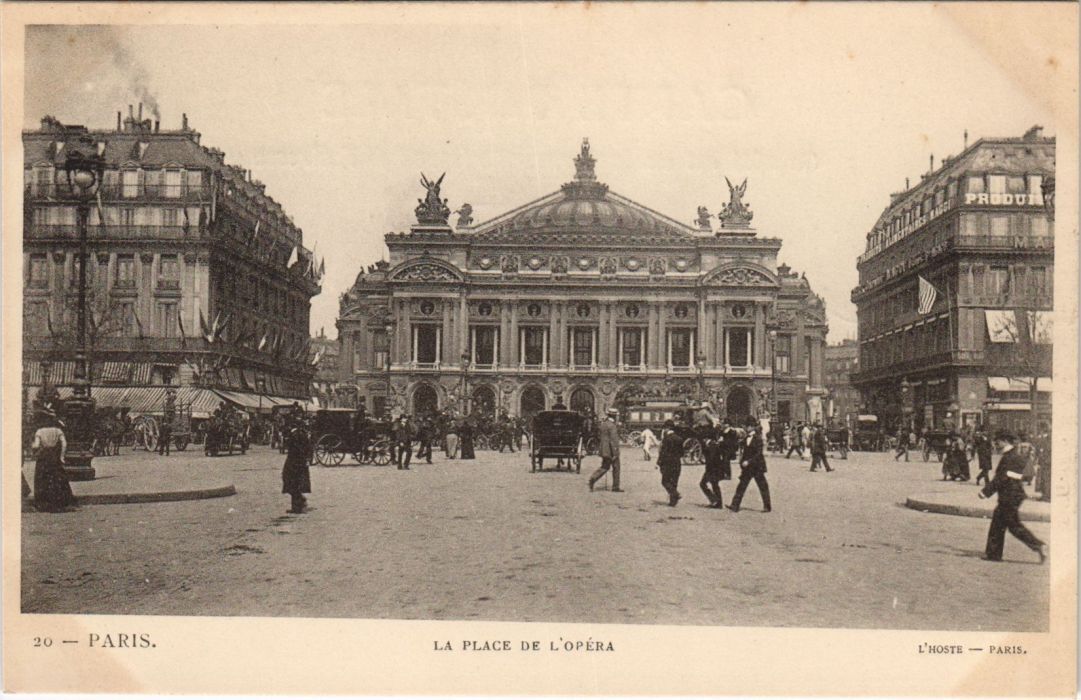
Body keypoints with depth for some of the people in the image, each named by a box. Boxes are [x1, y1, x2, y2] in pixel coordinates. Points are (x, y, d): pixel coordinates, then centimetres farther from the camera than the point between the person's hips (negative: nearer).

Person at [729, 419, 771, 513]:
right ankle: (735, 506, 0)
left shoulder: (757, 439, -12)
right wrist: (741, 464, 11)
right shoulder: (746, 439, 10)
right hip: (747, 467, 7)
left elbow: (759, 453, -17)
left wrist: (748, 461, -21)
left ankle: (767, 507, 12)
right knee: (741, 486, 2)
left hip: (757, 467, -7)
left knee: (763, 487, 3)